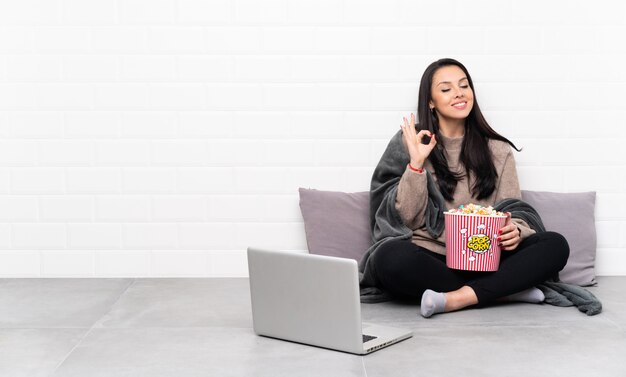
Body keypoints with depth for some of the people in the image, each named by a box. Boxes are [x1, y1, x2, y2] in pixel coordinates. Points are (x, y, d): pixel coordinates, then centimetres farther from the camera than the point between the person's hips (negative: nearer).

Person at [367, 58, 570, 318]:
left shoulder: (497, 150, 13)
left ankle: (458, 298, -28)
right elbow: (410, 218, -2)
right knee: (390, 257, -35)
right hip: (432, 261, -2)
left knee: (555, 245, -21)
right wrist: (416, 163, -13)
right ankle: (506, 289, -22)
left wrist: (515, 231, -14)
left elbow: (514, 213, 9)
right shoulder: (415, 144, 6)